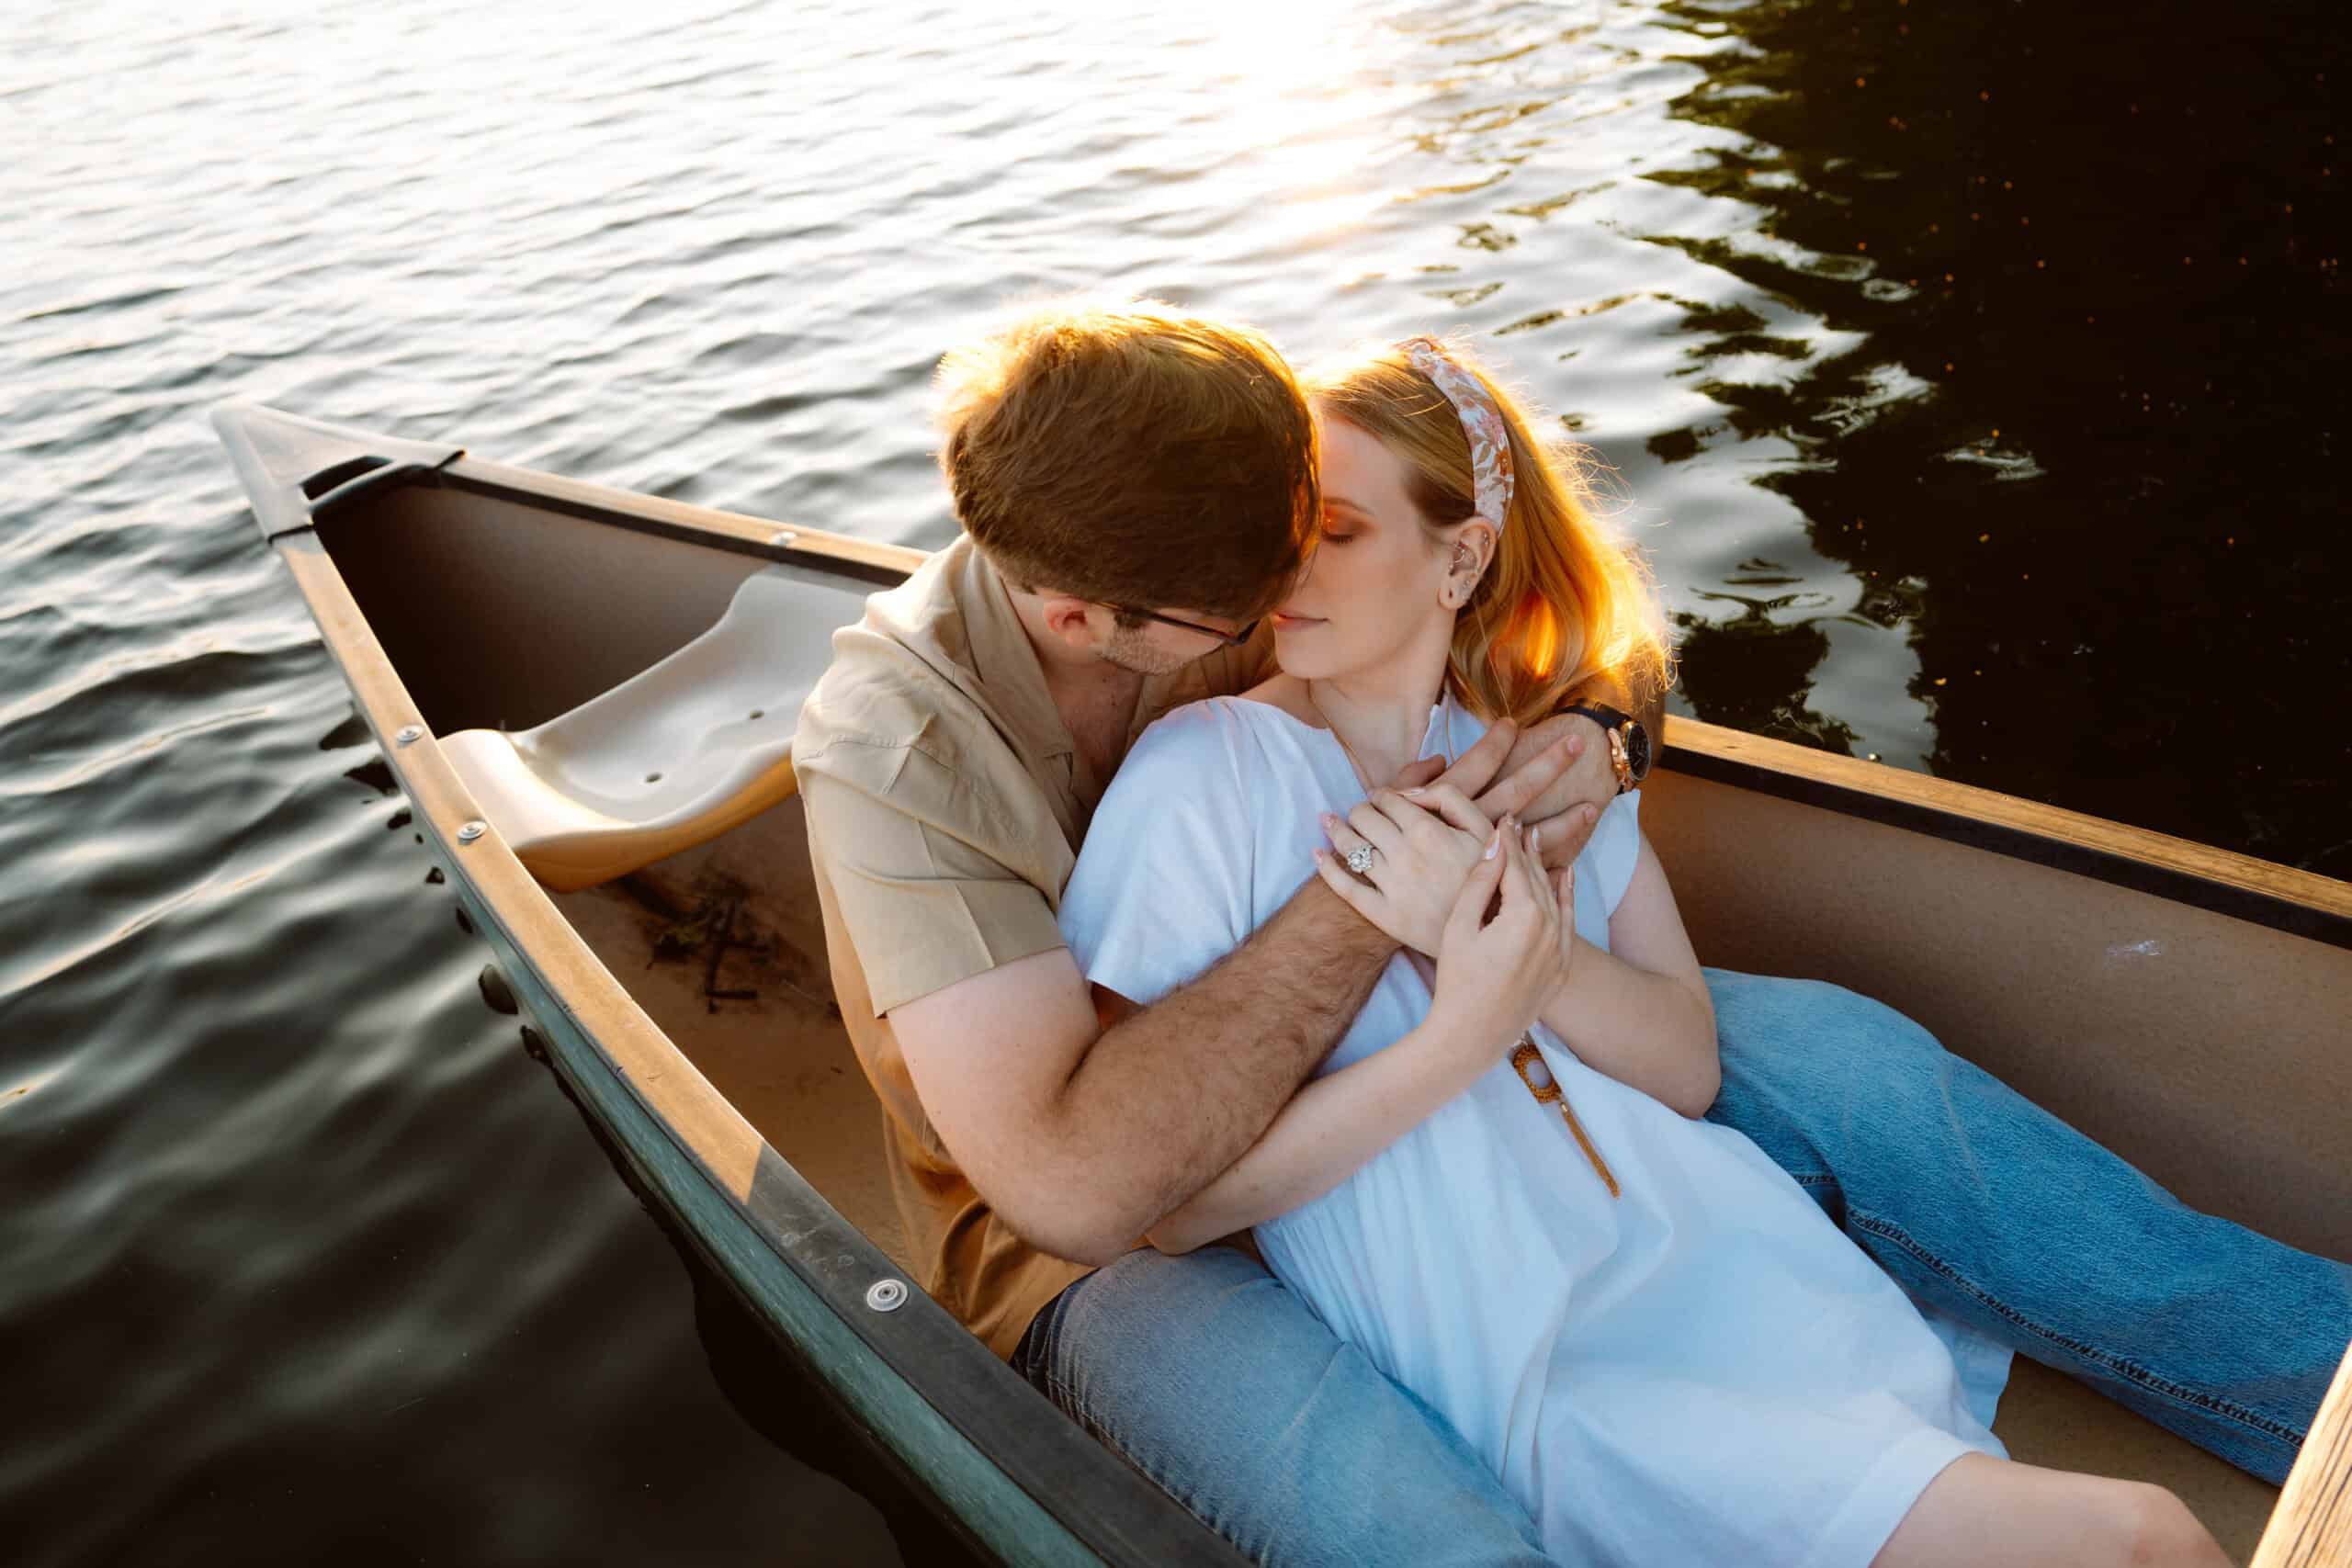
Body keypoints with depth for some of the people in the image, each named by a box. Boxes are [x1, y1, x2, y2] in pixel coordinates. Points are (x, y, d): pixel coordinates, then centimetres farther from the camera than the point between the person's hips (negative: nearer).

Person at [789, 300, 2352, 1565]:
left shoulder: (1227, 588, -11)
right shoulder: (897, 746, -26)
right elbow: (1074, 1183, -36)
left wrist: (1590, 737, -22)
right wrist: (1368, 898, -35)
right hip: (1115, 1244, -5)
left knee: (1838, 1061, -9)